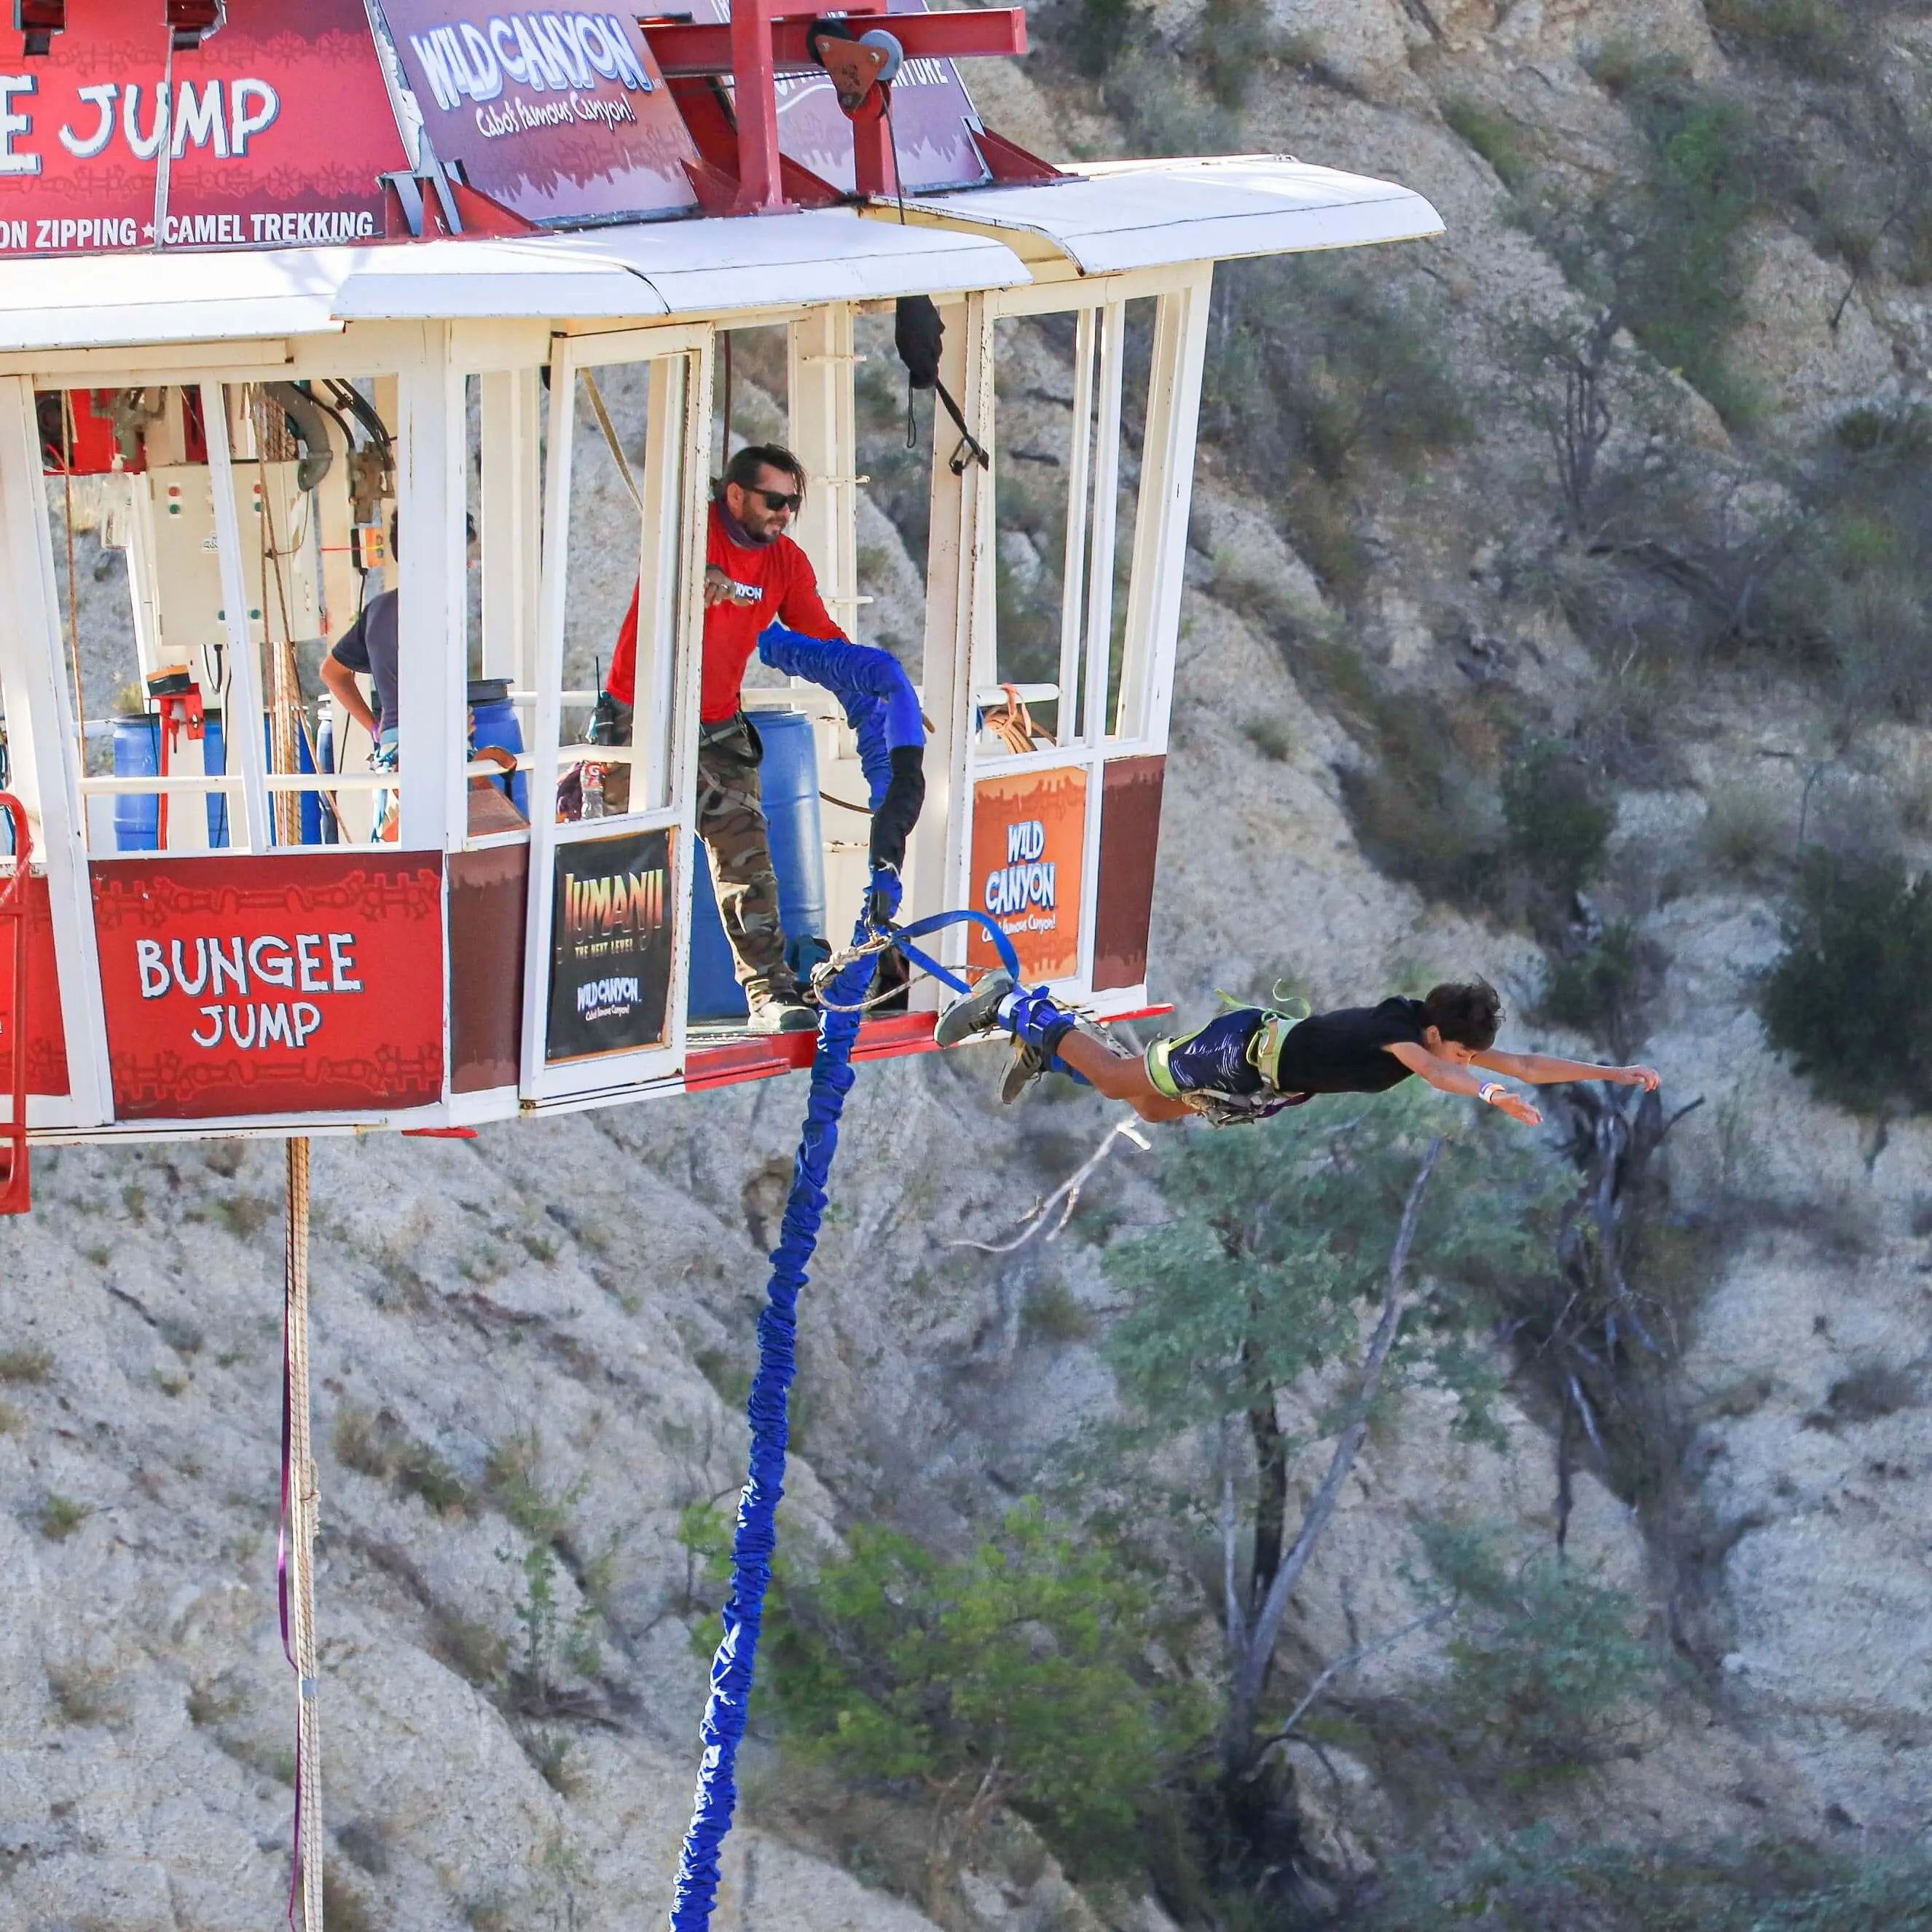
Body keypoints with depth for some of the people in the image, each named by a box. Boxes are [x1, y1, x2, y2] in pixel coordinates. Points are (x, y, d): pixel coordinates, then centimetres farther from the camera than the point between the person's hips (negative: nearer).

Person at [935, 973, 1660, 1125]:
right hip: (1242, 1054, -8)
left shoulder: (1440, 1037, -9)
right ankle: (1014, 1007, 22)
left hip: (1266, 1090, 8)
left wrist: (1616, 1074, -12)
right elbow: (1431, 1069, -54)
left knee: (1152, 1108, 25)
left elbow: (1524, 1064, -7)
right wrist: (1490, 1095, -68)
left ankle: (1045, 1034, 37)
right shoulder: (1400, 1026, -32)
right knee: (1119, 1080, 7)